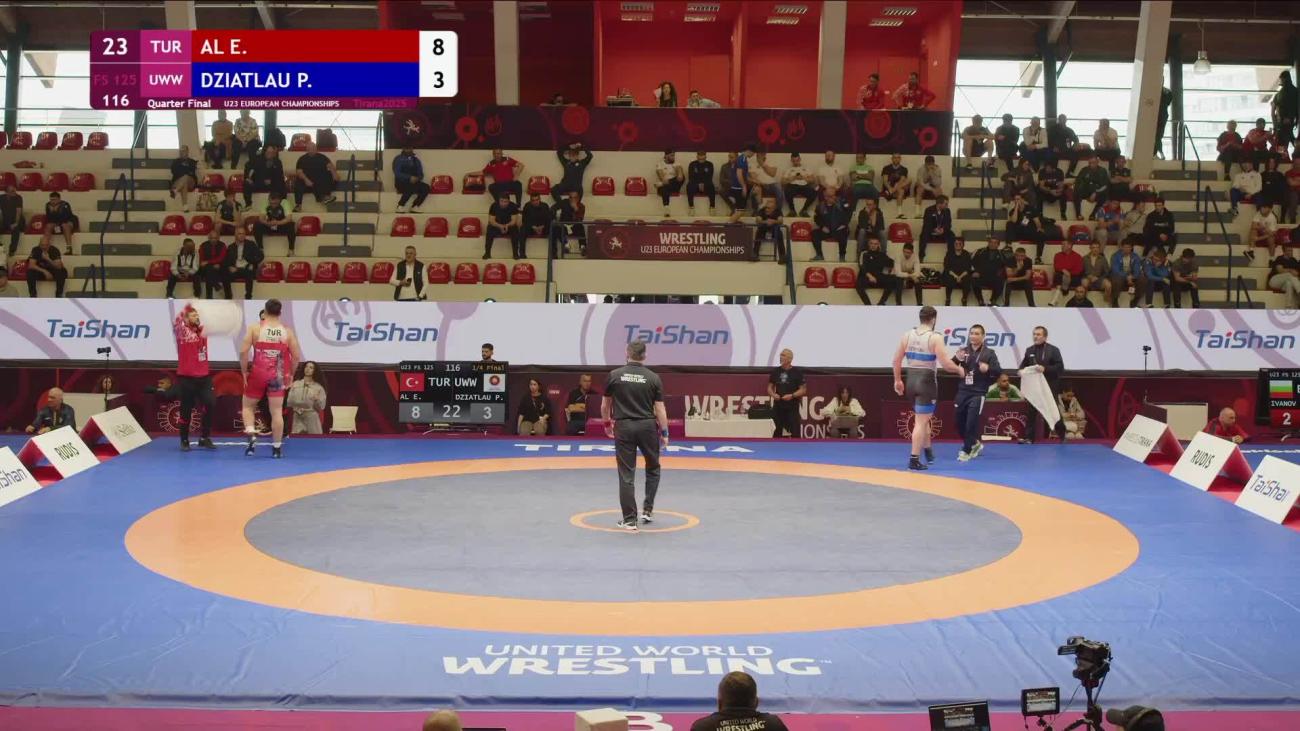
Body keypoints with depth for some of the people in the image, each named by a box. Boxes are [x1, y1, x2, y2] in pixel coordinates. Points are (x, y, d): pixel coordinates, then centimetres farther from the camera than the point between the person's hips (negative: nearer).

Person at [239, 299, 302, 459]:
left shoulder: (255, 328, -2)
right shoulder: (287, 331, 2)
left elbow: (243, 351, -9)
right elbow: (296, 356, 1)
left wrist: (244, 372, 1)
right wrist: (289, 374, 14)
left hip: (258, 374, -1)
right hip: (278, 376, 1)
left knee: (248, 406, 17)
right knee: (277, 411, 5)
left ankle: (251, 436, -3)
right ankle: (276, 448, 7)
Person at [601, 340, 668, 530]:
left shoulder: (614, 375, -2)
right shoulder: (653, 378, -3)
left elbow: (605, 405, 7)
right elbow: (659, 408, -2)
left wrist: (607, 424, 23)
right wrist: (664, 433, 6)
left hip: (623, 427, 0)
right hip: (647, 427, 0)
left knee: (626, 475, 3)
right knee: (653, 468, 22)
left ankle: (629, 520, 3)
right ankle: (647, 509, 21)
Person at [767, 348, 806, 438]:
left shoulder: (797, 372, -3)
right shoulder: (775, 371, 7)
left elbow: (803, 389, -3)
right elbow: (770, 387, 13)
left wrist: (792, 395, -18)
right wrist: (773, 394, -8)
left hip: (792, 407, -3)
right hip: (778, 406, 4)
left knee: (795, 432, -5)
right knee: (777, 431, 8)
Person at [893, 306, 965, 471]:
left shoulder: (907, 335, 3)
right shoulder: (935, 338, -13)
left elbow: (896, 360, 7)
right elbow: (946, 364, -17)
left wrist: (897, 380, 19)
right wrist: (959, 369, 3)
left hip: (911, 380, 6)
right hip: (926, 381, -6)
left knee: (923, 418, 24)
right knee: (921, 422, -2)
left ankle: (928, 450, 35)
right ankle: (914, 460, -2)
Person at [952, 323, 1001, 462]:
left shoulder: (989, 353, -3)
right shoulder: (963, 351, 6)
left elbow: (999, 371, -9)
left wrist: (988, 368, -29)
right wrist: (957, 359, -20)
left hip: (978, 393, -4)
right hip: (963, 391, 4)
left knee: (972, 422, -10)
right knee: (960, 422, 10)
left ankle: (966, 450, 1)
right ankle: (975, 444, 31)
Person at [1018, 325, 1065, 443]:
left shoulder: (1053, 350, -5)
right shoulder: (1029, 350, 9)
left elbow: (1060, 367, -12)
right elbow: (1023, 364, 17)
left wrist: (1045, 369, -25)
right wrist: (1021, 370, -6)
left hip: (1050, 387, -4)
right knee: (1032, 412, 0)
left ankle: (1063, 435, 25)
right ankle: (1029, 438, 2)